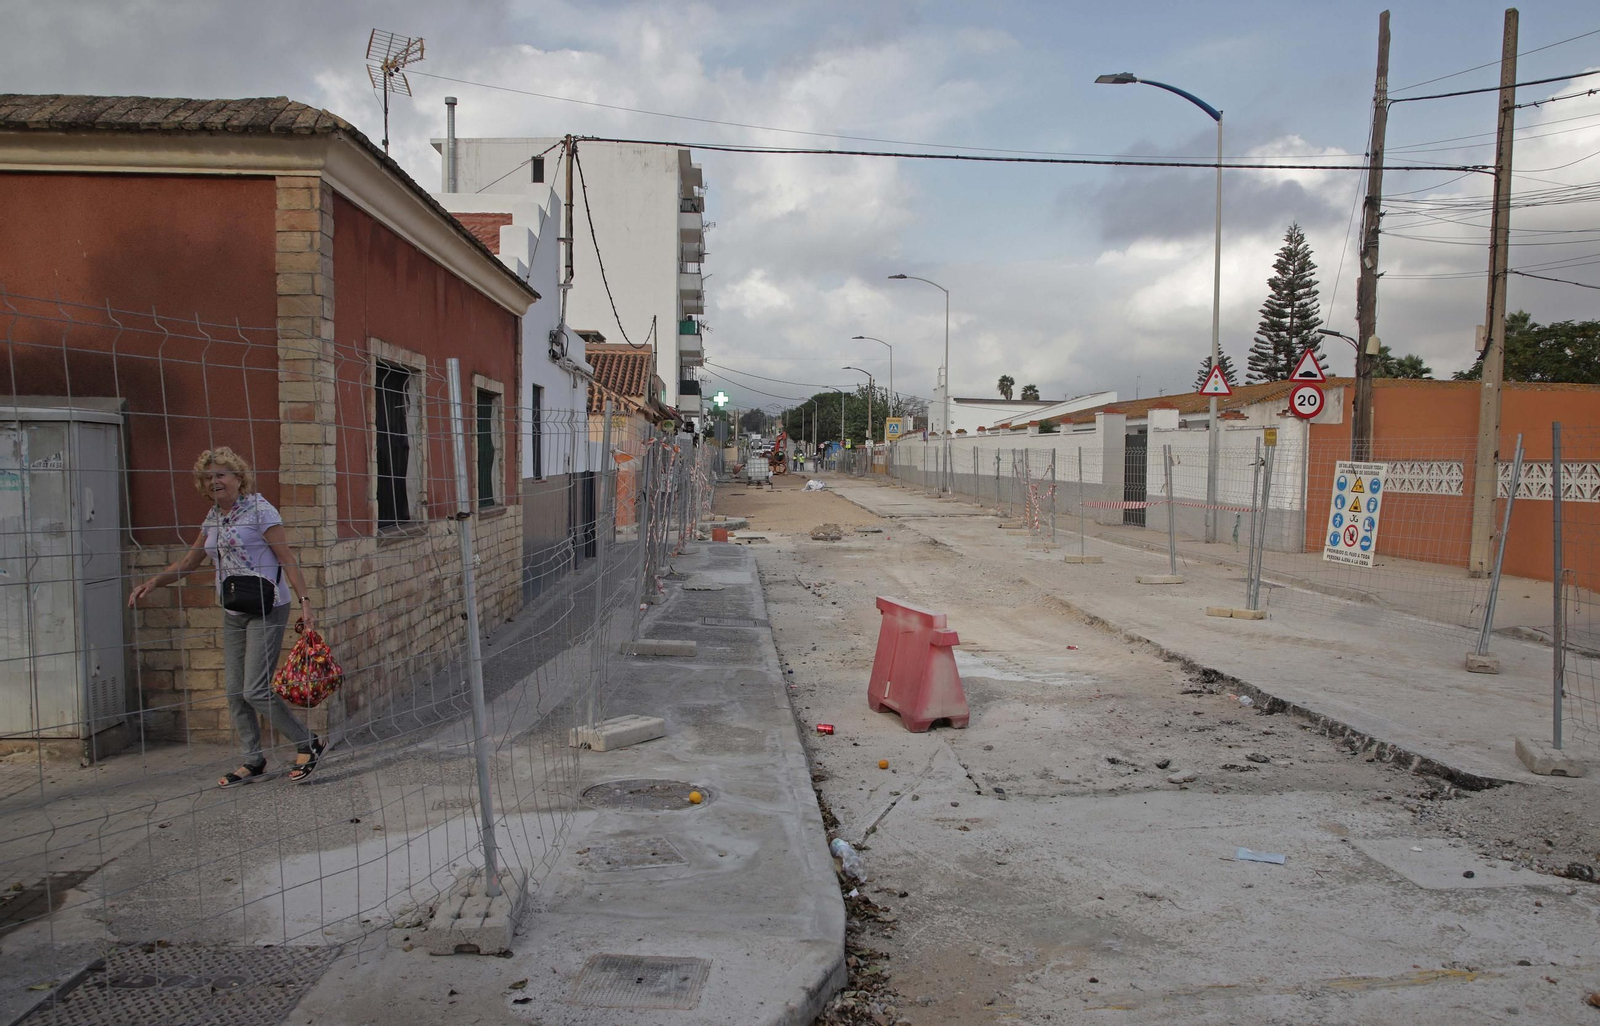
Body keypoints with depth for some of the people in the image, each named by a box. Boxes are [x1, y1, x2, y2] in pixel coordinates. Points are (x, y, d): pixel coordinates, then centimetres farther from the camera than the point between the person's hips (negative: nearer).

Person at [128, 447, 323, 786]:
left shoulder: (258, 509, -9)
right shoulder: (213, 518, 12)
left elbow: (288, 559, -12)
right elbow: (189, 562, 22)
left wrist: (304, 601, -19)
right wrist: (154, 582, 6)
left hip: (266, 609, -8)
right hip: (233, 614, 8)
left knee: (255, 690, -11)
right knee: (235, 692, 8)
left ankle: (308, 743, 4)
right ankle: (253, 761, 20)